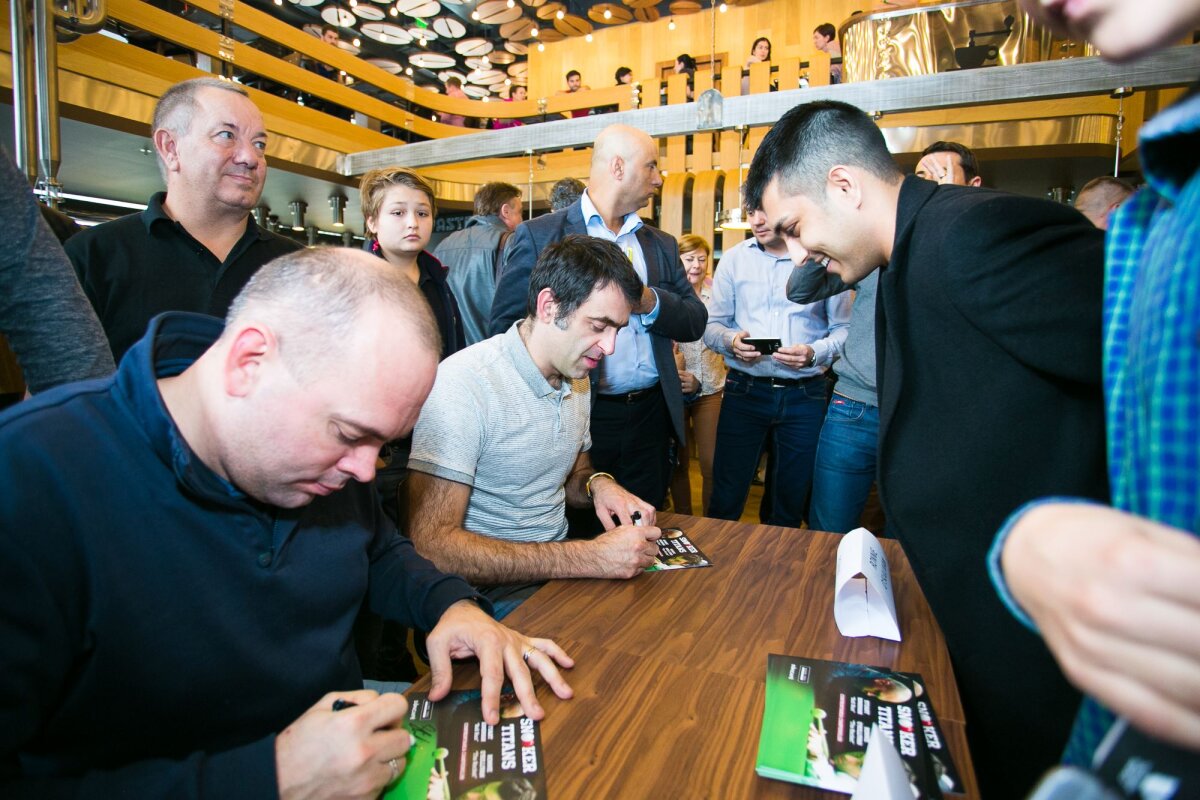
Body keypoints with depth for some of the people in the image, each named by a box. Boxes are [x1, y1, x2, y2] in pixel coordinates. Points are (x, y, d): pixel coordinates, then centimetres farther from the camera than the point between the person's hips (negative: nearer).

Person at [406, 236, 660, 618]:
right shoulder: (462, 382, -20)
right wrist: (588, 558, -30)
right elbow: (432, 545, -26)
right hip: (494, 596, -7)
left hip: (560, 566, 8)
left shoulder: (576, 378, 8)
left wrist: (598, 483, -5)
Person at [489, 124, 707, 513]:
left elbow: (696, 322, 8)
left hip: (650, 417, 5)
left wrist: (651, 302, -11)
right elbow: (505, 324, -7)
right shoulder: (538, 236, -3)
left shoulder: (661, 244, 13)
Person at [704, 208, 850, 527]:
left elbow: (844, 329, 0)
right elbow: (712, 325, 5)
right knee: (726, 500, 4)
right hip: (745, 390, 0)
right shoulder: (734, 259, 5)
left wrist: (815, 353, -18)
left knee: (790, 503, 15)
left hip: (805, 395, 0)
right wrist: (731, 341, -16)